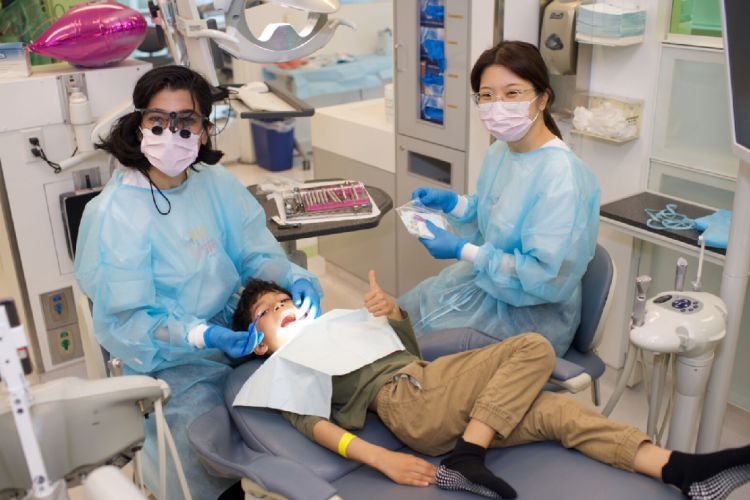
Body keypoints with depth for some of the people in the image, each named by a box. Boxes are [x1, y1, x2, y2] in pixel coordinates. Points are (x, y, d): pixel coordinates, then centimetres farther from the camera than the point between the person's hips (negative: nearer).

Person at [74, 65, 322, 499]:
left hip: (237, 328, 5)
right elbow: (126, 320, -17)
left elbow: (256, 251, 3)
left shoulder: (216, 182, -2)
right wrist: (200, 336, -30)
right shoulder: (113, 212, -17)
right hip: (171, 355, -5)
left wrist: (294, 278, -18)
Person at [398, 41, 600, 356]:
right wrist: (452, 203, -2)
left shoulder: (561, 177, -27)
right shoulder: (499, 151, 1)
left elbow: (547, 277, -26)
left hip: (531, 315, -8)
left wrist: (464, 252, -24)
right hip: (485, 286, 8)